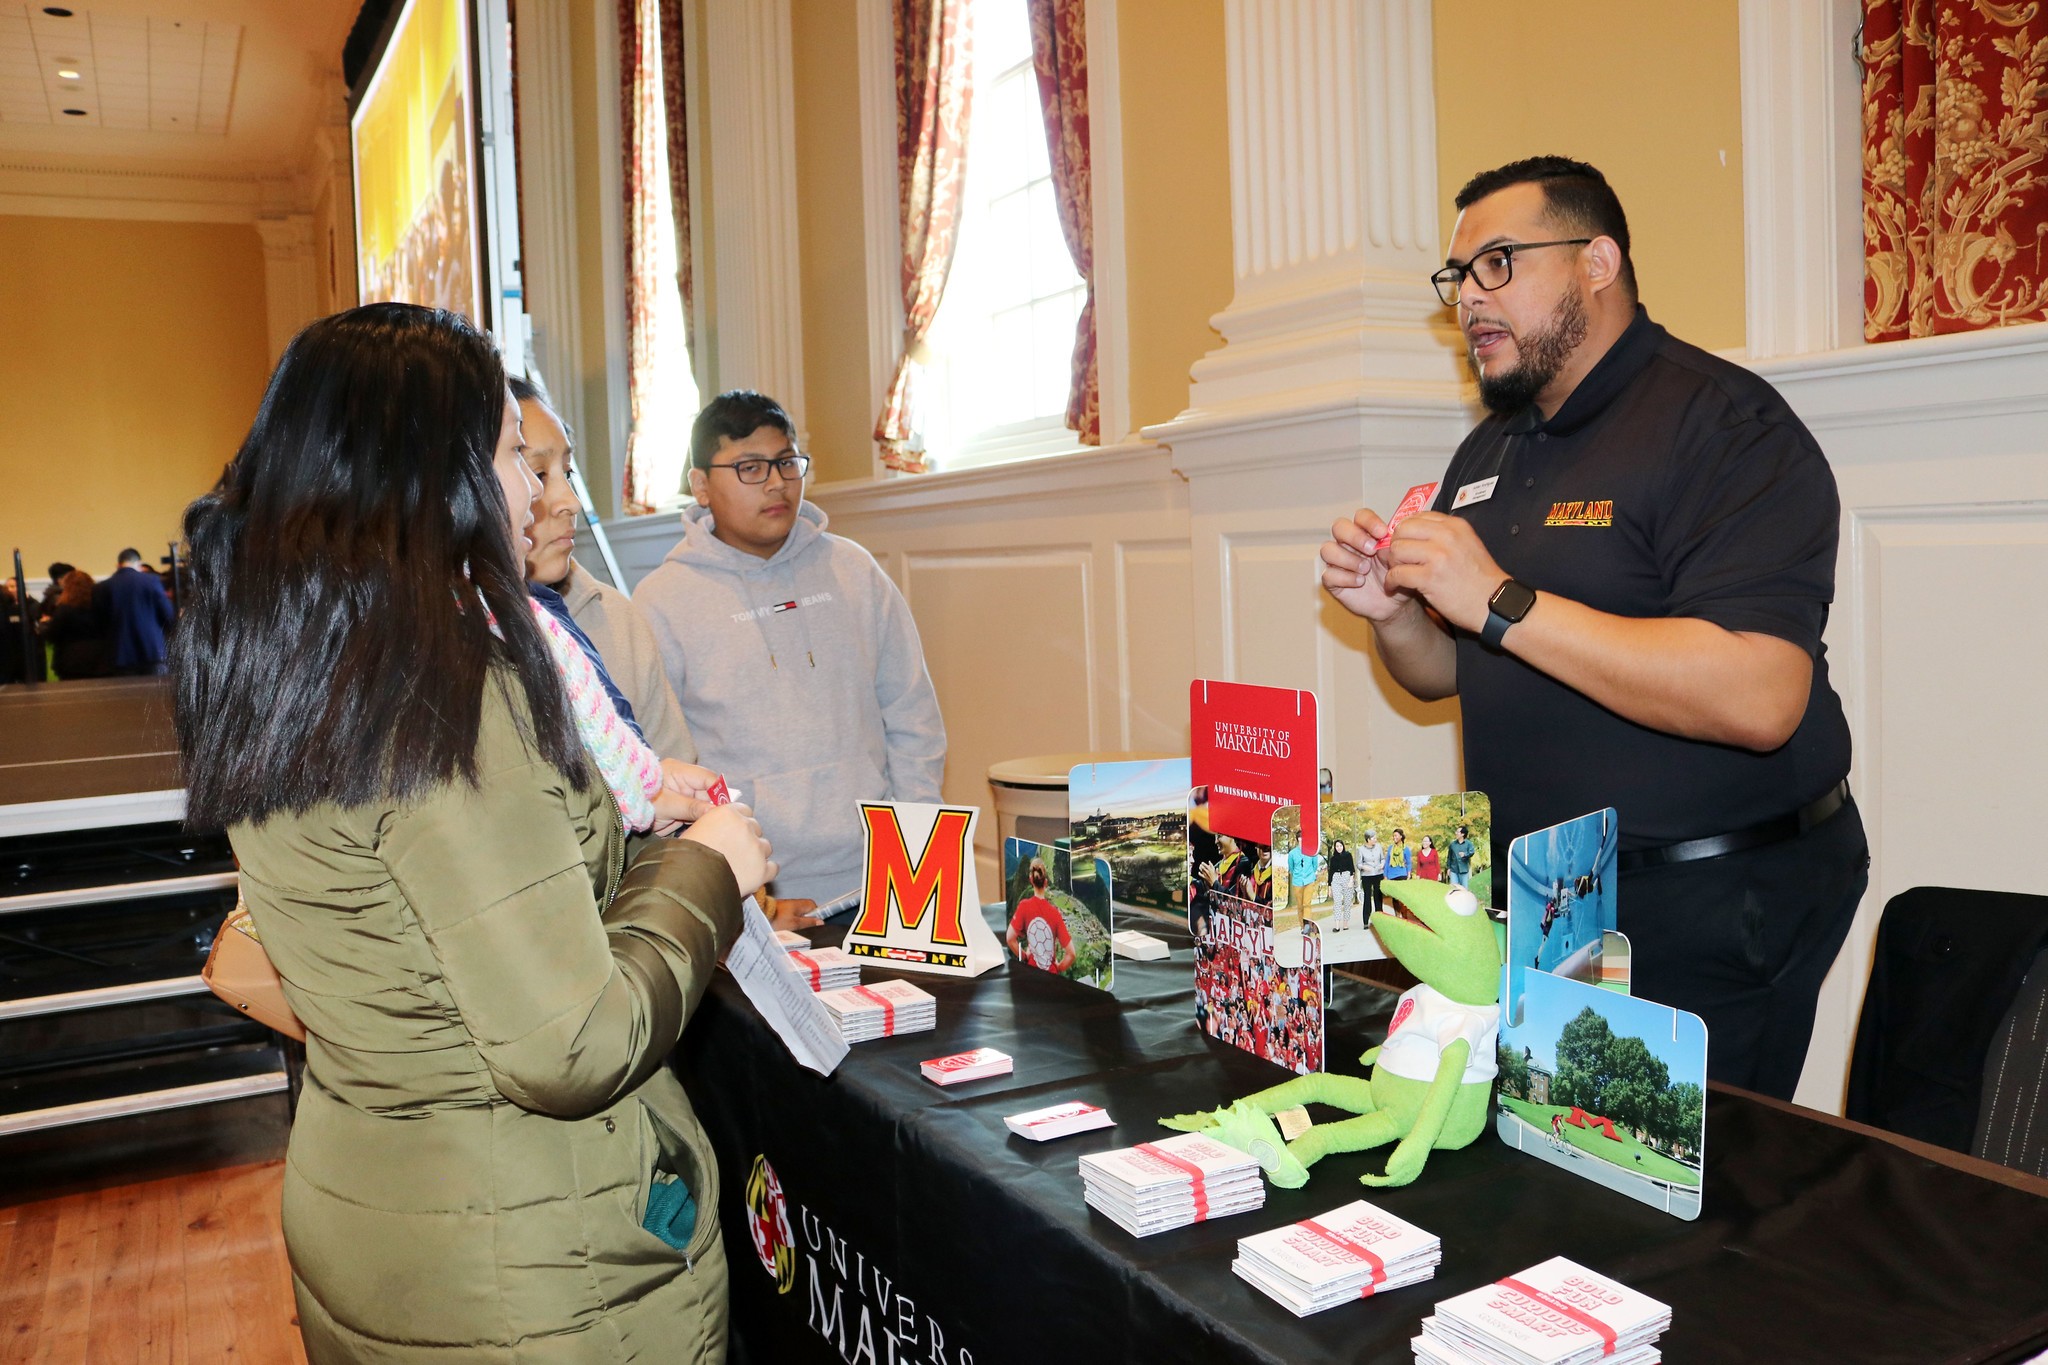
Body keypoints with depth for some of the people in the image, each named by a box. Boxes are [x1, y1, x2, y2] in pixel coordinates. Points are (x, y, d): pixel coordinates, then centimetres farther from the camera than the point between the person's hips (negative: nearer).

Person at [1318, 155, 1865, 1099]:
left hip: (1706, 920, -7)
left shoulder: (1722, 424, -14)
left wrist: (1502, 603, -27)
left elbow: (1759, 697, -28)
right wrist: (1392, 614, -6)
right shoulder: (1486, 453, 11)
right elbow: (1446, 676, 17)